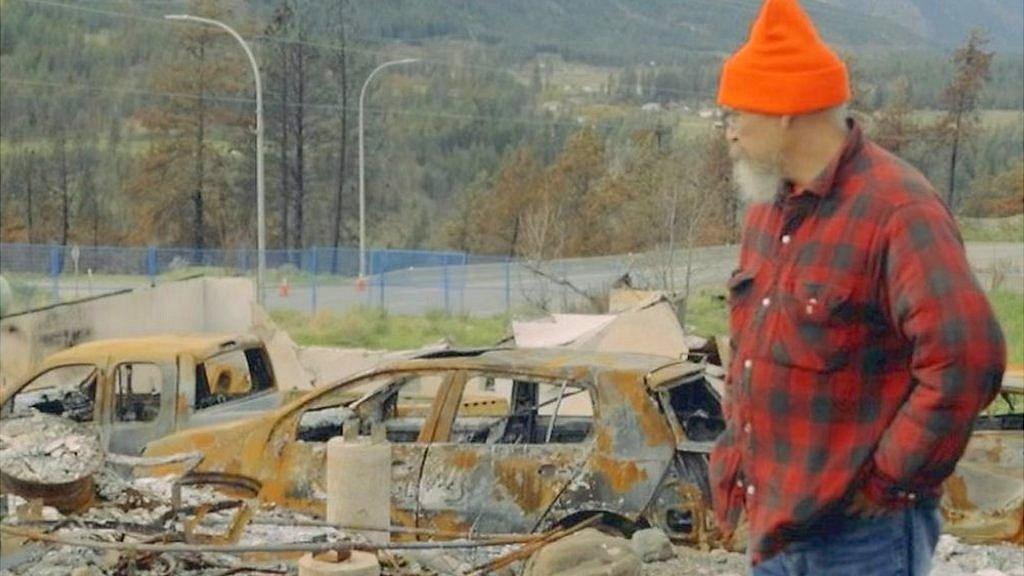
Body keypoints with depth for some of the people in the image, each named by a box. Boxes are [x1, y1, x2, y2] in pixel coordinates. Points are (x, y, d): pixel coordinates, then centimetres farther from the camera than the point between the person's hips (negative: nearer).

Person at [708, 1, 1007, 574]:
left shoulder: (897, 211, -18)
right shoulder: (769, 206, 11)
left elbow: (968, 359, -27)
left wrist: (889, 480, -20)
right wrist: (739, 451, 15)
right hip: (774, 525, 9)